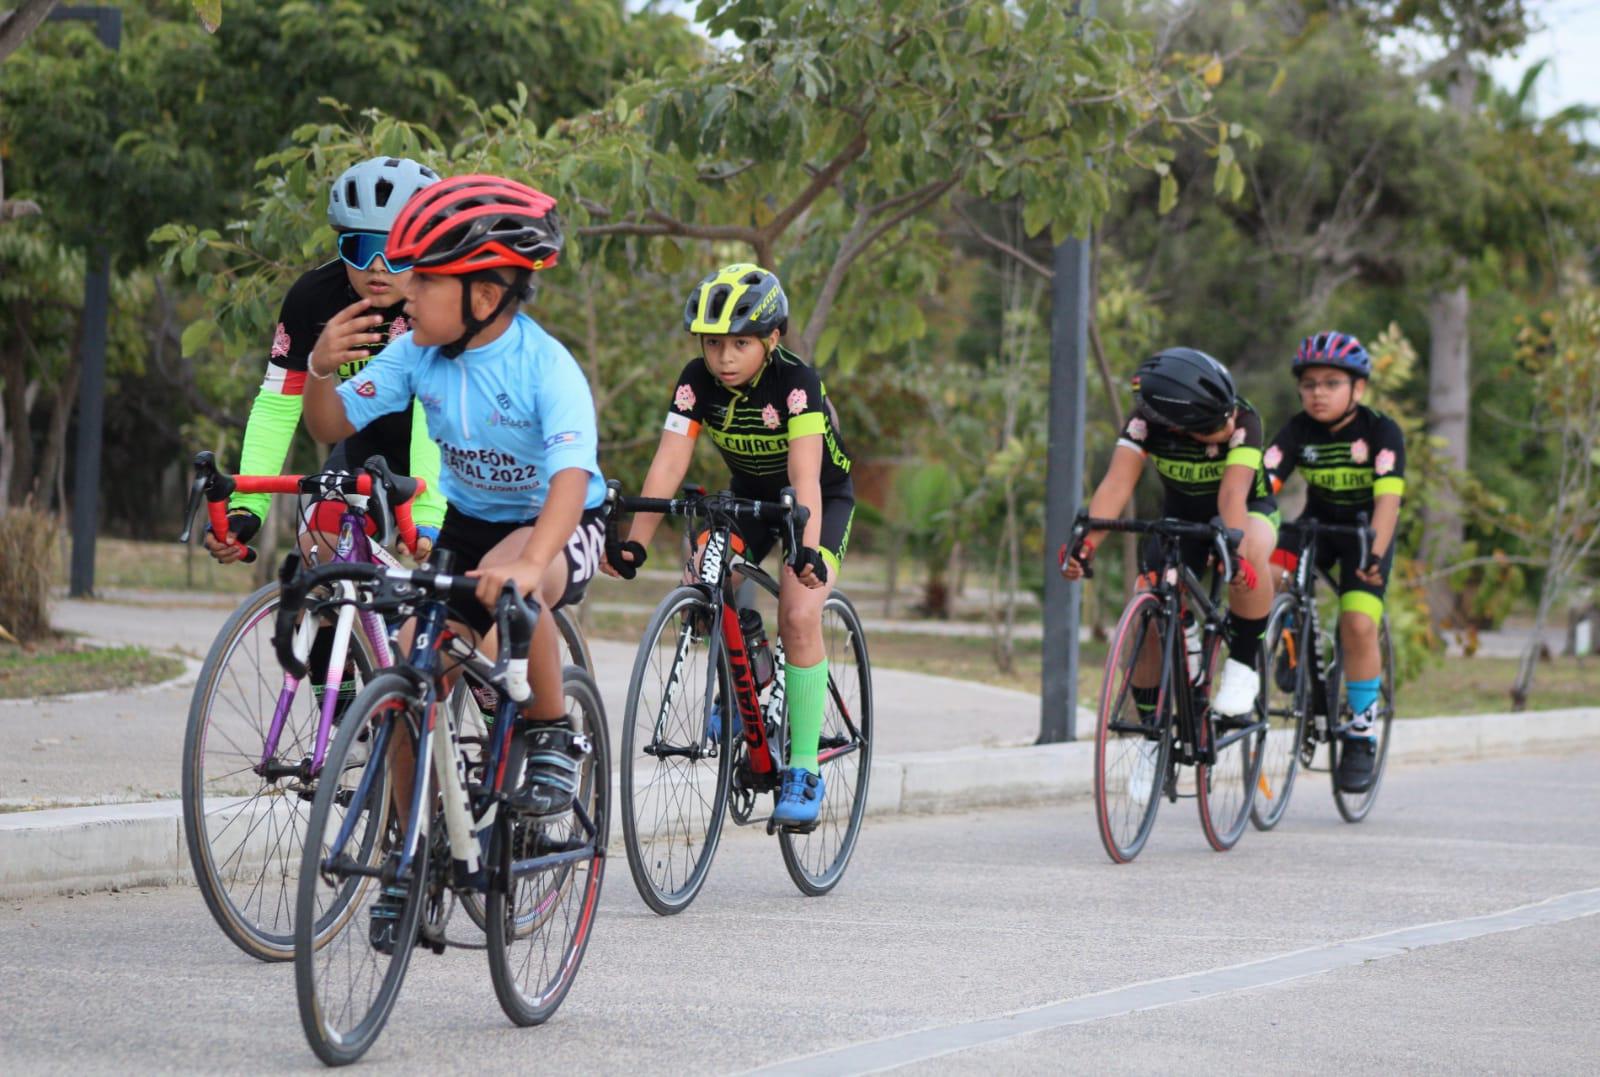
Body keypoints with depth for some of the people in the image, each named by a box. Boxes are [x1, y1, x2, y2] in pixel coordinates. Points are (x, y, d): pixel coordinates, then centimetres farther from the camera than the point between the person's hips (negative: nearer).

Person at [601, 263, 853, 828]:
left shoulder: (796, 381, -30)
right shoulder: (698, 380, -19)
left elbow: (804, 474, -40)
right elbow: (668, 464, -25)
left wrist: (808, 549, -54)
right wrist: (634, 542, -35)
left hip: (823, 497, -5)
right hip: (750, 494, 5)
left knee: (798, 617, -24)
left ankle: (803, 771, -18)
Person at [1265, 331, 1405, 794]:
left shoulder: (1381, 432, -21)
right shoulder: (1298, 431, -12)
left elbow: (1388, 498, -32)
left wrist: (1376, 556, -46)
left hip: (1367, 532, -3)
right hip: (1318, 524, 3)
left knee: (1358, 625, -21)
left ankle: (1362, 733, -6)